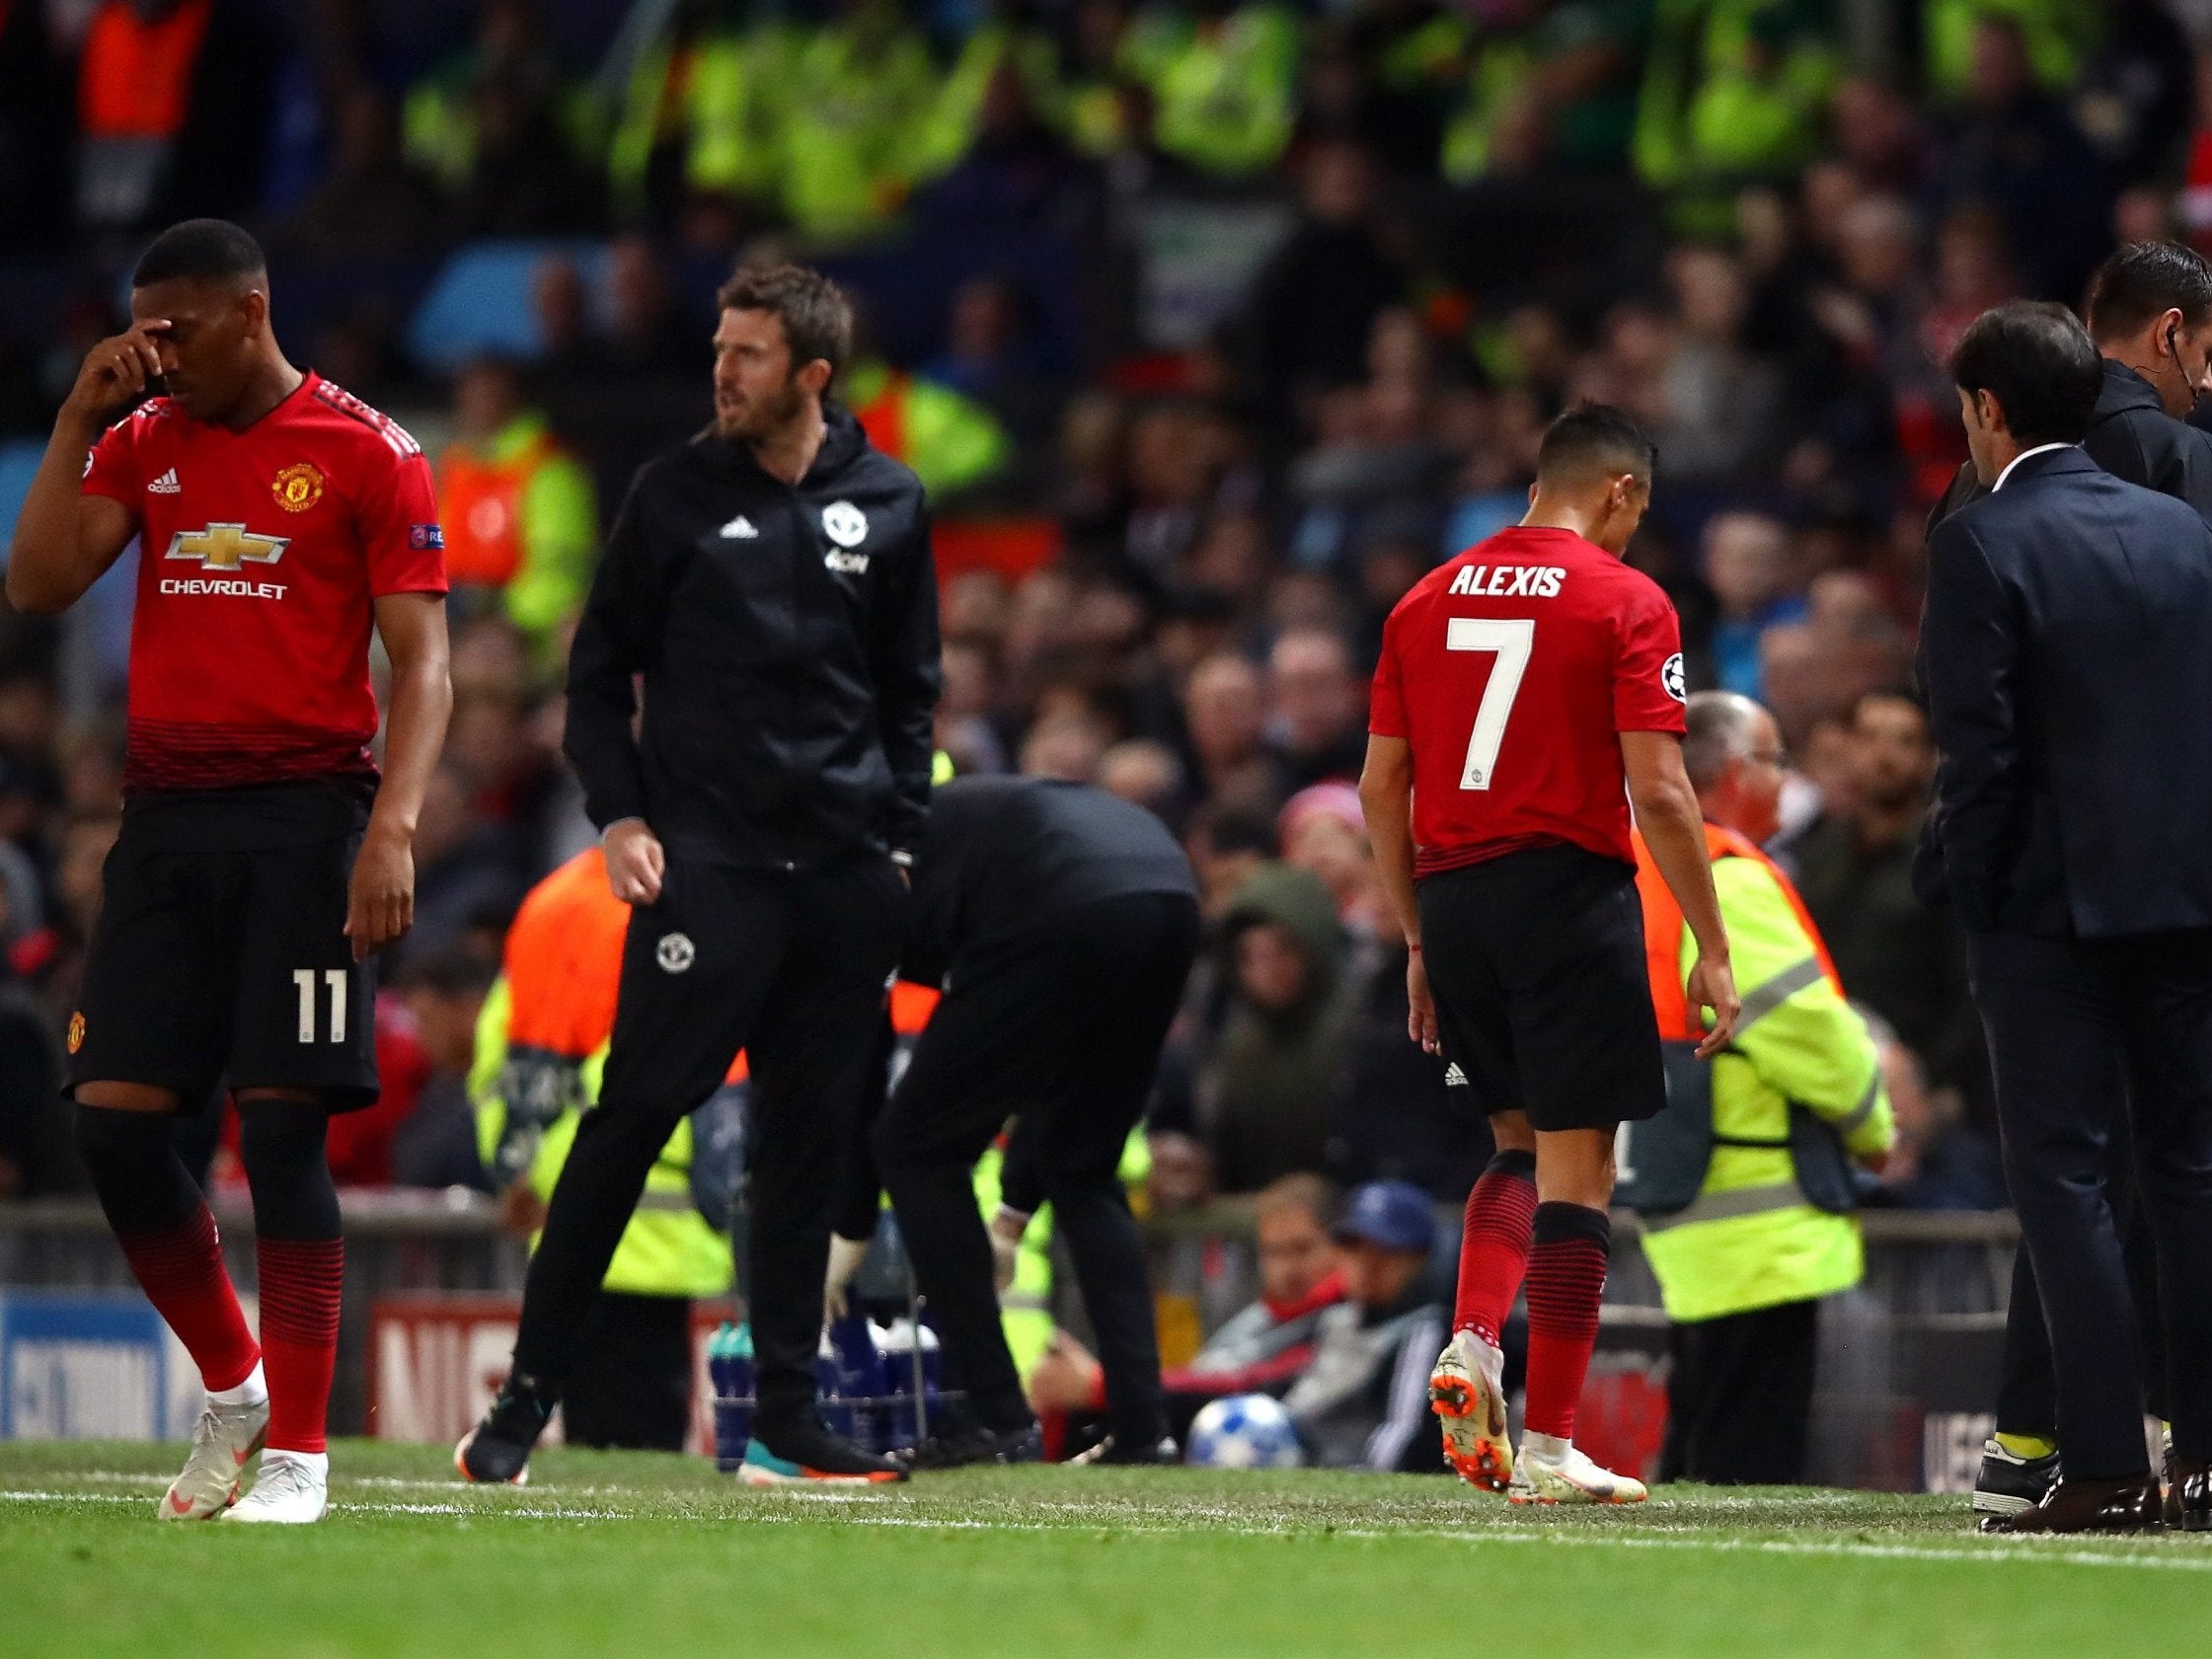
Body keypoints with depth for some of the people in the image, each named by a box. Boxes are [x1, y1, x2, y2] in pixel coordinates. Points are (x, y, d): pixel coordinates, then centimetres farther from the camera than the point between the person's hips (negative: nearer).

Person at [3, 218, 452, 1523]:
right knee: (115, 1122, -2)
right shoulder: (142, 442, 12)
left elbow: (423, 660, -6)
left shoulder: (367, 454, -2)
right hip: (169, 818, 5)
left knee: (284, 1124, -9)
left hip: (305, 820, -5)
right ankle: (231, 1383, 19)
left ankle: (298, 1450, -4)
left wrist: (394, 827, -18)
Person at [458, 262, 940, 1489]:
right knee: (632, 1116, -9)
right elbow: (600, 668, 6)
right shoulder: (679, 493, 2)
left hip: (844, 872, 3)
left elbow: (910, 692, 15)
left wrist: (901, 841, 8)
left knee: (808, 1143, 5)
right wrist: (619, 815, -4)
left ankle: (786, 1422, 10)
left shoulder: (888, 506, 9)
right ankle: (529, 1392, -3)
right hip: (705, 859, -3)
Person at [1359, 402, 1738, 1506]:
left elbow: (1381, 786, 11)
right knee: (1576, 1166, 0)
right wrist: (1712, 950, -5)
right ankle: (1548, 1448, 0)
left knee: (1521, 1143, 21)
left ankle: (1471, 1345, -2)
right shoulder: (1625, 603, -4)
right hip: (1571, 892, -5)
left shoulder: (1428, 601, 11)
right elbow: (1658, 794, -10)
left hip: (1452, 897, 5)